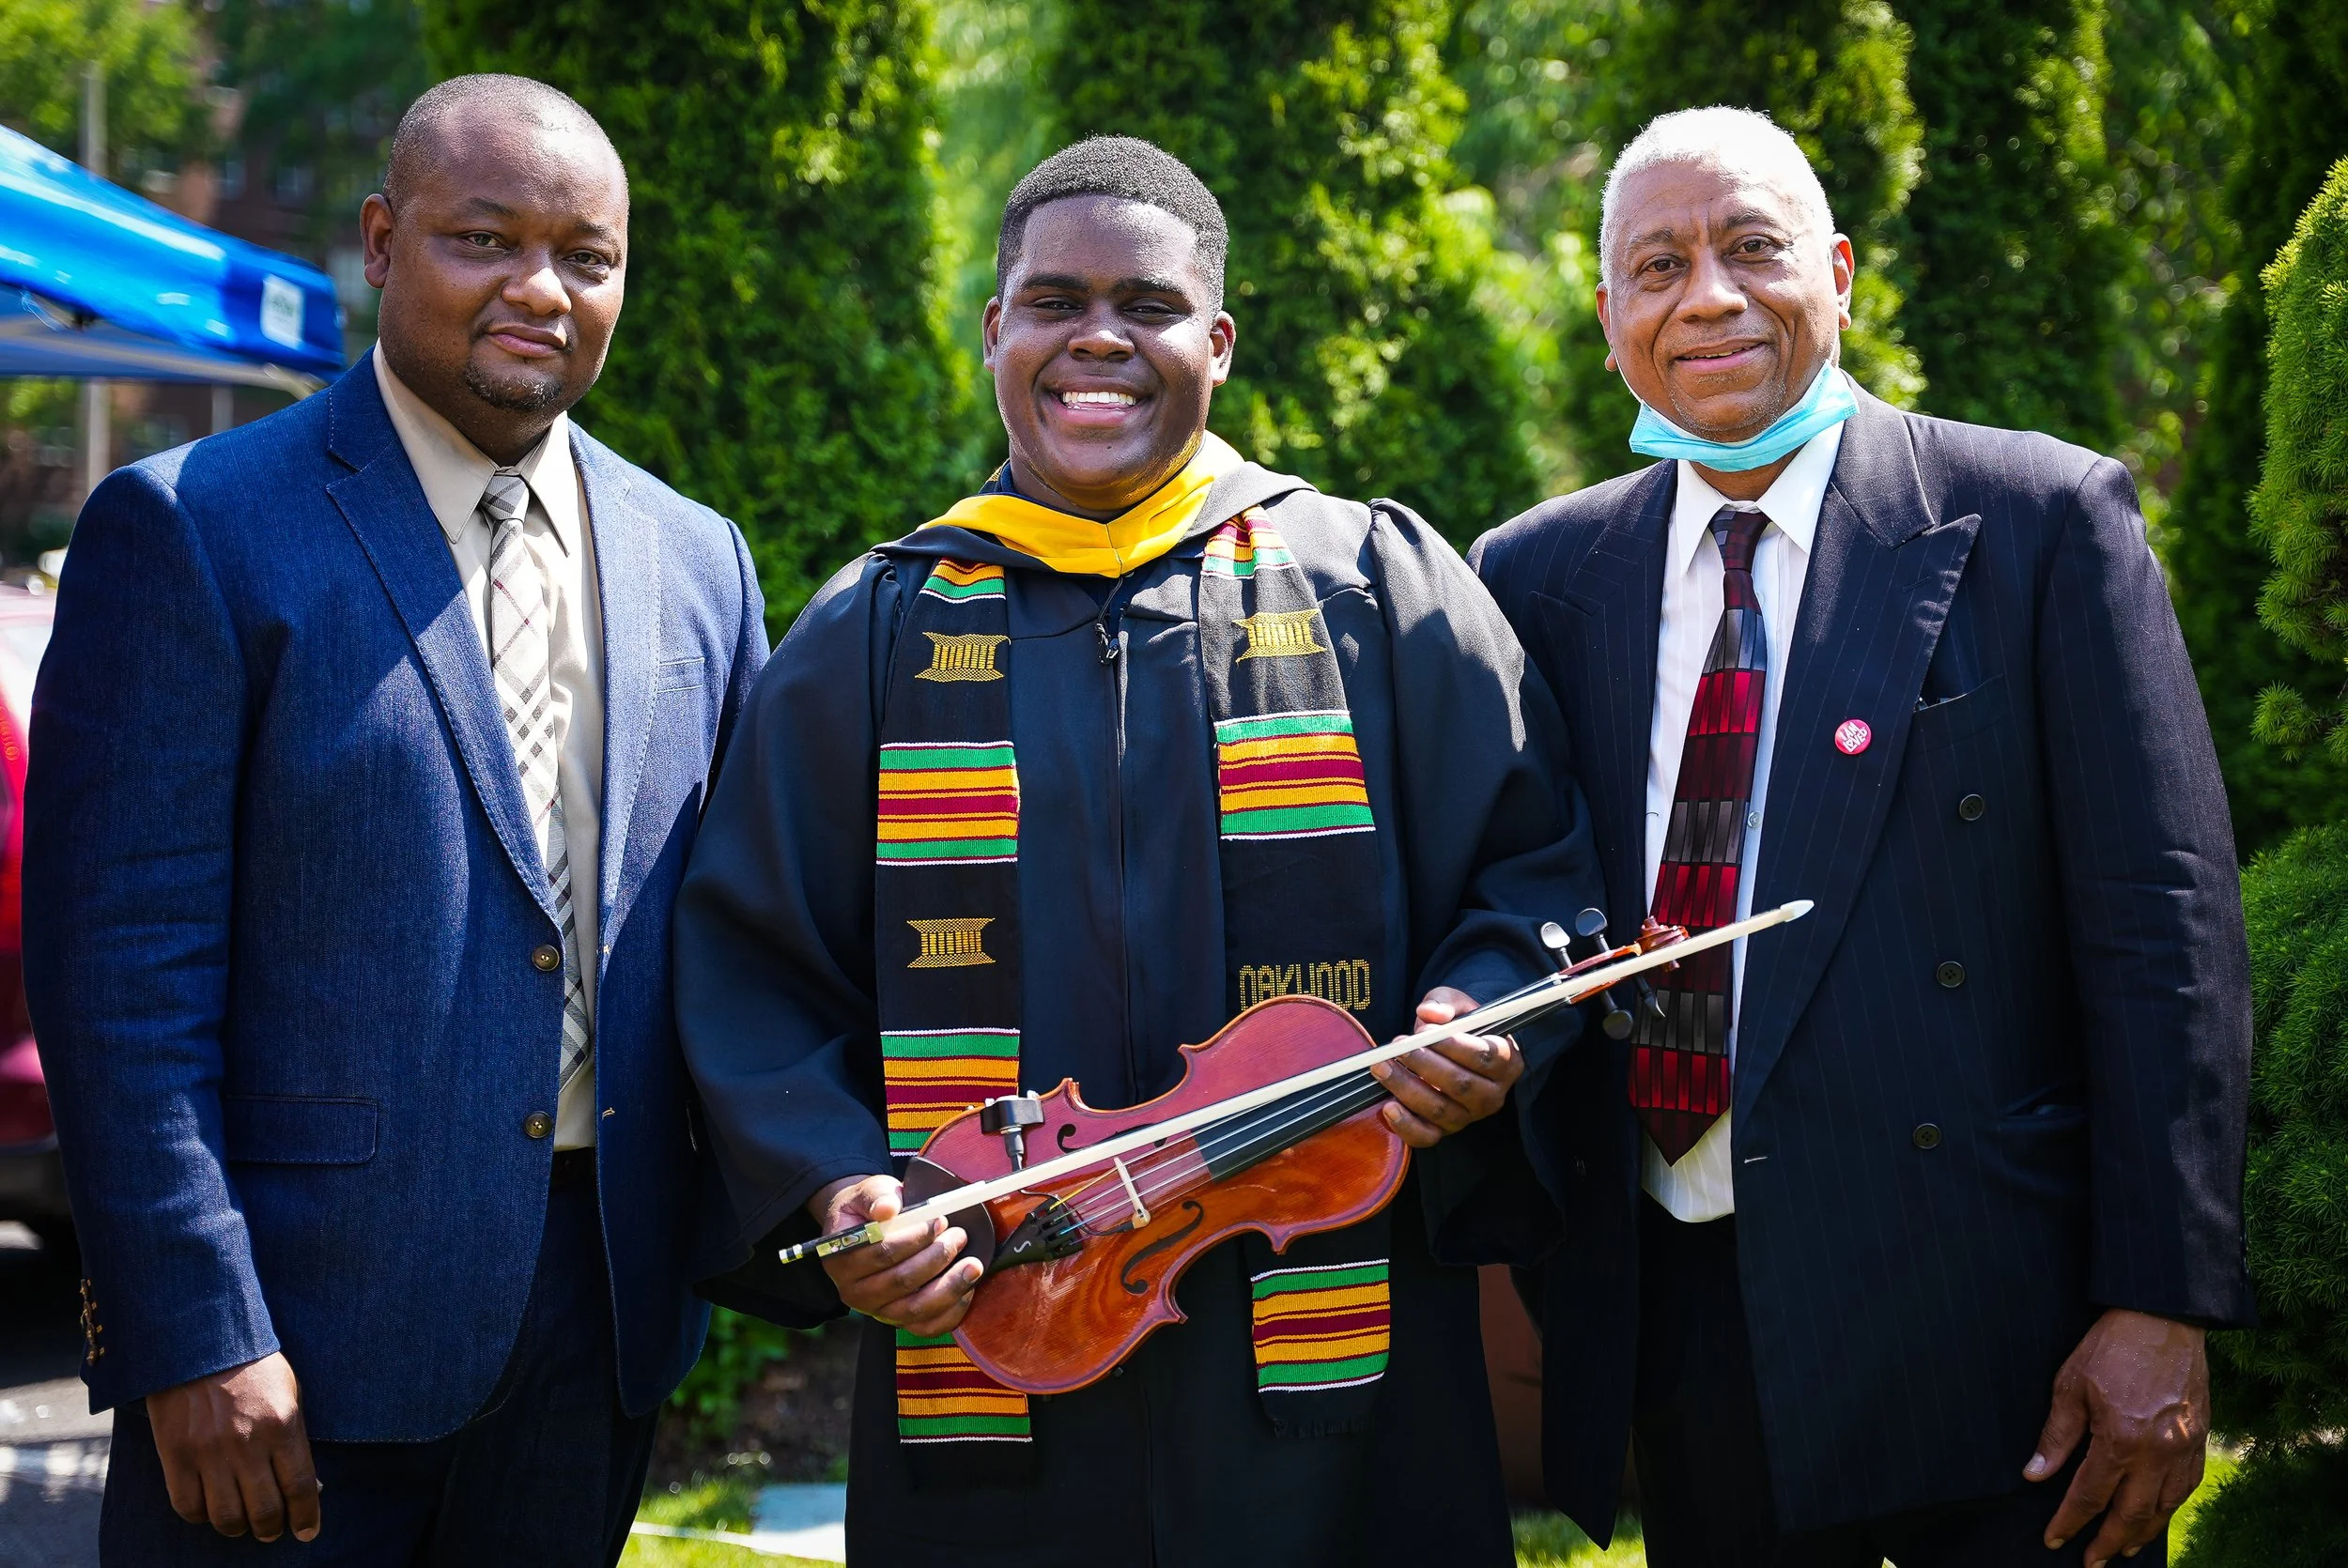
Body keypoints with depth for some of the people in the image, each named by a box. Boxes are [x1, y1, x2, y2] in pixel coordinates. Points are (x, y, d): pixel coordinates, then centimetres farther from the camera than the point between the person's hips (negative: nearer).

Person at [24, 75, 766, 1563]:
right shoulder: (191, 529, -7)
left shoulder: (696, 560, 9)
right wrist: (196, 1334, -16)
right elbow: (120, 962, -11)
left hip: (603, 1314, 5)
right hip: (306, 1303, -5)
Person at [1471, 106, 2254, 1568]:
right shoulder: (1541, 573, 8)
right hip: (1675, 1324, 4)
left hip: (1980, 1324, -3)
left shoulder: (2043, 519, -4)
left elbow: (2165, 931, -7)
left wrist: (2161, 1307, -12)